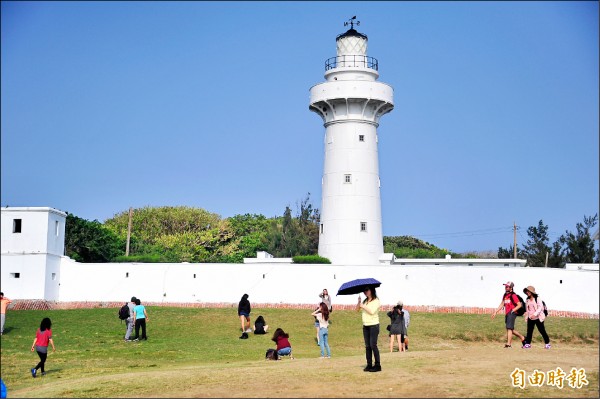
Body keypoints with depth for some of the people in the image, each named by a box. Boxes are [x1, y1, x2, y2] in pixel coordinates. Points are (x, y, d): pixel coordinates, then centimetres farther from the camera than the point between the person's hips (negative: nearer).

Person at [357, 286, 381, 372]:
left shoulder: (376, 301, -5)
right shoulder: (365, 301, 14)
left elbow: (372, 311, -18)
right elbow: (357, 309, 11)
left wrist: (363, 306, -11)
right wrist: (359, 302, -5)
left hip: (373, 325, -7)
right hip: (365, 326, 7)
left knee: (373, 345, -9)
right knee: (367, 346, 5)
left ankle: (377, 365, -4)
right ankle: (369, 365, 8)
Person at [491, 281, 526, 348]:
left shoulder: (513, 295, -9)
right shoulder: (505, 295, 16)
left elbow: (519, 305, -12)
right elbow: (502, 305, 22)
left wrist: (512, 311, -20)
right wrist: (496, 312, 17)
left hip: (512, 313, -9)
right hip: (507, 314, 9)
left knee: (509, 328, -13)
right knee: (509, 329, 12)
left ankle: (508, 344, -14)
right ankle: (522, 337, 29)